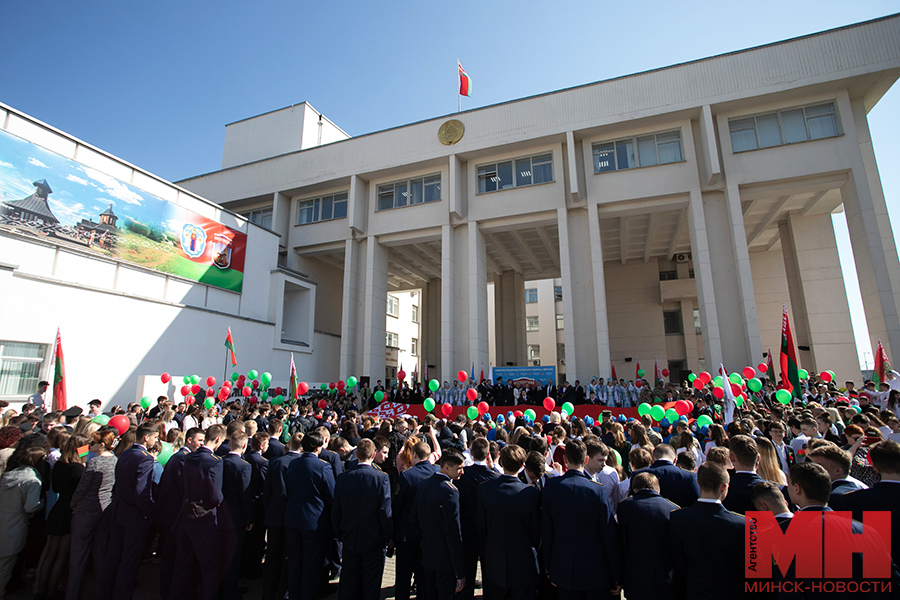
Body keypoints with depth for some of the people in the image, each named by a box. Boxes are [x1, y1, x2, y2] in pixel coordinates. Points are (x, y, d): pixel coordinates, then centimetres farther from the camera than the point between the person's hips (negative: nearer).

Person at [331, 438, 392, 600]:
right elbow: (385, 512, -17)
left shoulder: (343, 478, -9)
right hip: (374, 541, -3)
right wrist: (387, 537, -2)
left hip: (349, 540, 3)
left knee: (348, 587, 19)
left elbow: (335, 511, -2)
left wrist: (340, 535, 11)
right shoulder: (382, 478, -18)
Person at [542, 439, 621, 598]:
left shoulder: (550, 486, -11)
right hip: (596, 572, -1)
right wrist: (616, 577, 2)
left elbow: (546, 531, -3)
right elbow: (609, 536, -10)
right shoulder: (599, 490, -17)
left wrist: (549, 568, 9)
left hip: (563, 571, 2)